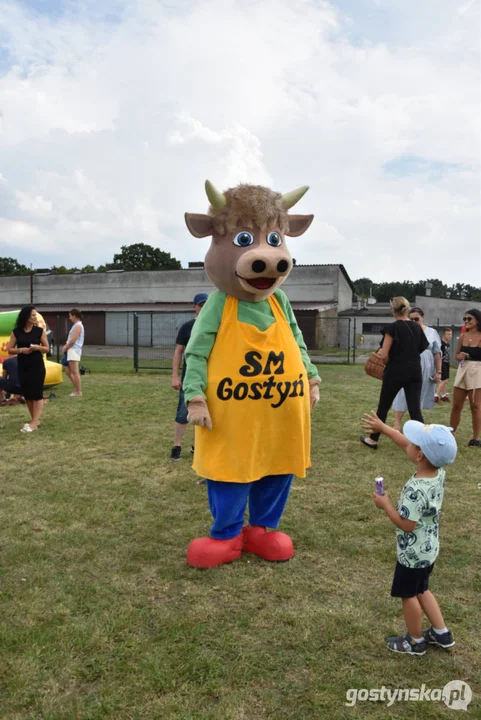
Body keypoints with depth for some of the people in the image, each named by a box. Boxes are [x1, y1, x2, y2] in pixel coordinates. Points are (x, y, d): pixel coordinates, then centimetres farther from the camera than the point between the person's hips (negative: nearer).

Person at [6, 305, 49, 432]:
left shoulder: (40, 331, -1)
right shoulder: (16, 332, 1)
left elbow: (47, 349, 3)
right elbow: (9, 350, 2)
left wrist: (38, 347, -17)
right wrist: (21, 350, -15)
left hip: (37, 366, -2)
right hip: (22, 367, 2)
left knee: (37, 394, -6)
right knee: (27, 394, 7)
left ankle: (34, 423, -7)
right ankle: (35, 420, 19)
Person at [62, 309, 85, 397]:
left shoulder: (78, 326, -11)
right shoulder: (76, 325, 19)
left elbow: (73, 340, -16)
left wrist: (65, 348, -5)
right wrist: (66, 346, 9)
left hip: (74, 351, -10)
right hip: (71, 351, 10)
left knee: (75, 372, -7)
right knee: (68, 372, 13)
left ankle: (78, 392, -3)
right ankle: (77, 389, 18)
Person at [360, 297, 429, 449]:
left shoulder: (392, 328, -12)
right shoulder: (417, 327, 5)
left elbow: (384, 355, -15)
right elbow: (421, 348, 13)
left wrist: (390, 363, 5)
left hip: (396, 372, -4)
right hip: (414, 372, 5)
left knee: (383, 406, 11)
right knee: (415, 409, 4)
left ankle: (373, 440, 24)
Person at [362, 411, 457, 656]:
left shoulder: (415, 489, -35)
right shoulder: (440, 471, -10)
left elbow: (407, 525, -28)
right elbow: (407, 445, 0)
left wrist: (385, 505, -16)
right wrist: (383, 428, 6)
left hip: (413, 553, -8)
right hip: (429, 548, 8)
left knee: (408, 595, 15)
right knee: (421, 590, 28)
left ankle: (416, 641, 34)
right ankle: (442, 633, 38)